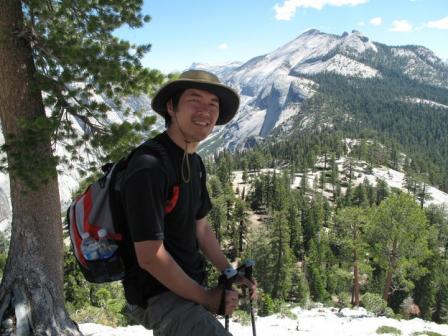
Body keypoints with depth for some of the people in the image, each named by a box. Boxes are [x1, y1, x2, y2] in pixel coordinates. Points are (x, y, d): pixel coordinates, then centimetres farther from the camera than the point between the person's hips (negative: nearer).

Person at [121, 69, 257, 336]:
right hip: (158, 295, -9)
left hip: (189, 285, 9)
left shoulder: (195, 163, 5)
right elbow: (150, 257, -24)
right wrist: (206, 298, -15)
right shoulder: (149, 167, -24)